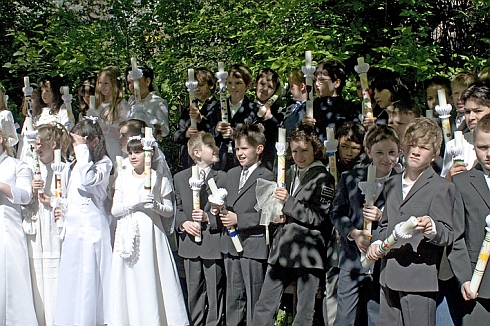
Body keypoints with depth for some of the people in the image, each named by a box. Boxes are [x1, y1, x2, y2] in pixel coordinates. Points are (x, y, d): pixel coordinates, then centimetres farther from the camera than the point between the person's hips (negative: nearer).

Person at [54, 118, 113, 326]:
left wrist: (83, 150, -15)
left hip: (92, 226, -7)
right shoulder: (70, 168, 17)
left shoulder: (103, 163, -3)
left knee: (90, 275, -5)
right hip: (72, 227, 7)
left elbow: (88, 179, -24)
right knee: (70, 276, 7)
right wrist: (61, 211, 7)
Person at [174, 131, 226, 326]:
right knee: (194, 291, 13)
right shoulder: (180, 178, 7)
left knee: (215, 291, 5)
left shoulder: (222, 178, -3)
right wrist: (183, 223, -8)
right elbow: (176, 208, 10)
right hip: (190, 244, 3)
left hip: (214, 243, -3)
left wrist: (209, 218, -17)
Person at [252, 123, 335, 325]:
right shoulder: (290, 174, 15)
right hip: (282, 248, 6)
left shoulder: (323, 179, -5)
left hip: (308, 251, -6)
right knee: (263, 307, 5)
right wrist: (280, 216, 5)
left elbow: (318, 218, -10)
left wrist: (289, 202, -15)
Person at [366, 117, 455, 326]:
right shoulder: (392, 184, 19)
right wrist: (377, 242, 8)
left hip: (420, 279, -6)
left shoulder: (441, 188, -2)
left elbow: (447, 235, -9)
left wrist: (431, 227, -31)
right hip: (389, 279, 6)